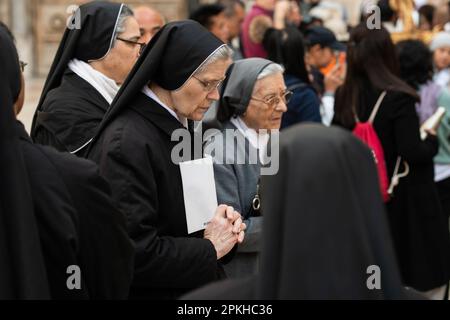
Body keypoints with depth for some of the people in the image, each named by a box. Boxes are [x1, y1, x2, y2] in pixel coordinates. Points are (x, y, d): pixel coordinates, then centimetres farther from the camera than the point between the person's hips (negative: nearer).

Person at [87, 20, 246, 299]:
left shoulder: (181, 127, 5)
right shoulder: (127, 142, -22)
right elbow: (136, 254, -27)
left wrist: (222, 223, -3)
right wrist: (209, 248, -16)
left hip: (193, 287, 9)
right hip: (152, 290, -9)